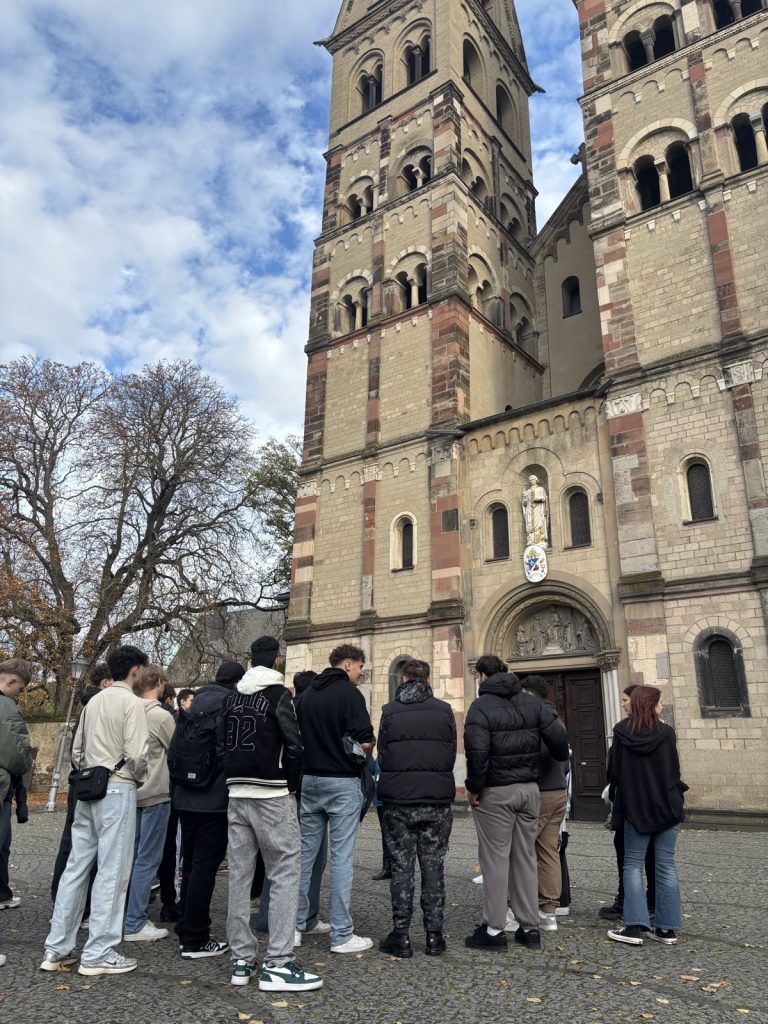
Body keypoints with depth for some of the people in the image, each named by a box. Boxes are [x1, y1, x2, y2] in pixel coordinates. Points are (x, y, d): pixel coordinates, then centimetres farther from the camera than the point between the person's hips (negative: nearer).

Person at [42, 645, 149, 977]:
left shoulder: (93, 702, 12)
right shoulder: (131, 703, -11)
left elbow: (77, 750, 16)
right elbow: (136, 753, -17)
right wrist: (138, 778, 1)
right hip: (118, 790, -8)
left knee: (76, 867, 13)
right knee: (111, 872, 0)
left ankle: (57, 948, 19)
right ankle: (98, 954, 5)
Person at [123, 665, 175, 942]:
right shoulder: (161, 716, -16)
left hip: (134, 792, 7)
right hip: (155, 794, -7)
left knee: (135, 856, 16)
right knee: (147, 859, 0)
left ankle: (131, 915, 24)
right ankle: (134, 924, 5)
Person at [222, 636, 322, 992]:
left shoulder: (232, 697, 10)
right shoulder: (278, 694, -10)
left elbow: (222, 744, 12)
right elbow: (294, 745, -14)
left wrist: (236, 779, 15)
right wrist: (293, 786, 0)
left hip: (236, 793, 7)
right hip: (273, 795, -6)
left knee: (239, 873, 11)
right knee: (285, 872, 0)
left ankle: (242, 958, 19)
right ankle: (277, 963, -1)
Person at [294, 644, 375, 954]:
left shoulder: (306, 694, 9)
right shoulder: (349, 693, -11)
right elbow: (365, 742, -19)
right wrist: (363, 758, 0)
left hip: (308, 780, 6)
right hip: (342, 782, -6)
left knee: (305, 853, 14)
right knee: (341, 857, 1)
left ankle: (296, 926, 23)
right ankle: (341, 935, 7)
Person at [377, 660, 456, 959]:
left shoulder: (390, 711, -2)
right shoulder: (444, 710, 0)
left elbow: (382, 756, 2)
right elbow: (452, 754, 4)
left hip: (398, 800, -1)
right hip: (437, 800, 1)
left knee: (401, 868, 8)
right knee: (433, 868, 10)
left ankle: (401, 936, 12)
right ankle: (434, 936, 15)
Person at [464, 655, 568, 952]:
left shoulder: (481, 706, -12)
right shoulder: (532, 702, 4)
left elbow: (477, 752, -20)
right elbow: (558, 738, -1)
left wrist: (473, 788, -9)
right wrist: (560, 760, 19)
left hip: (495, 792, -5)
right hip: (529, 789, 6)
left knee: (495, 859, 3)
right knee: (526, 857, 13)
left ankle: (494, 929, 9)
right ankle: (530, 927, 20)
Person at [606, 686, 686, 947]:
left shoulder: (621, 733, -7)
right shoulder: (666, 733, -7)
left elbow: (613, 770, -2)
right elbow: (674, 770, -1)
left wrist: (618, 795, 13)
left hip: (635, 807, -1)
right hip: (667, 805, 1)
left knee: (633, 865, 5)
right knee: (666, 866, 8)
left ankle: (635, 926, -1)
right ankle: (667, 928, 10)